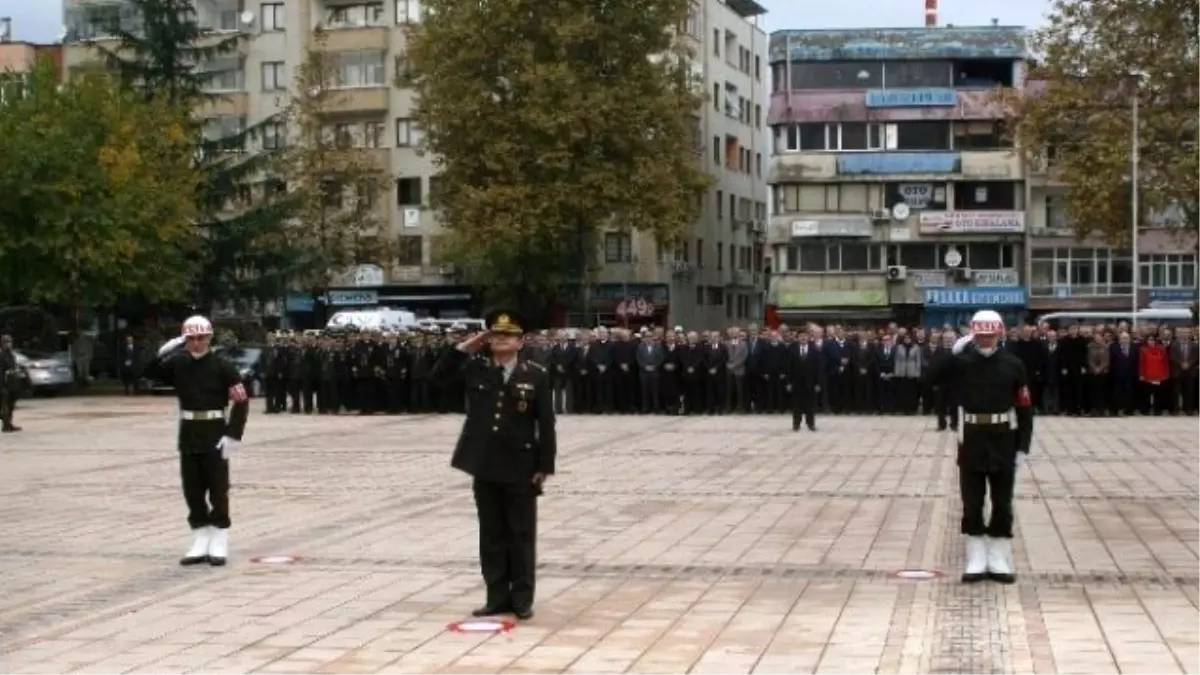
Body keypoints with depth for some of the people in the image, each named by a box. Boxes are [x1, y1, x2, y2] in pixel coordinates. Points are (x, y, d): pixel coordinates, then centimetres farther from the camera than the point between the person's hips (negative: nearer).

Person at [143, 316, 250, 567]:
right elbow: (150, 370, -2)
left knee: (218, 490, 1)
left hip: (215, 435, -4)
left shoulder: (222, 366, -7)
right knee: (193, 490, 8)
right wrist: (166, 349, -14)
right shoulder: (178, 363, 5)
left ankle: (219, 545, 8)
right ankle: (200, 544, 16)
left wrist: (232, 435, -15)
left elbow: (241, 401, -10)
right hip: (188, 435, 4)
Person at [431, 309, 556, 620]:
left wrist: (544, 466, -9)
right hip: (485, 467, 3)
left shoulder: (536, 375, -4)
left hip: (521, 469, -3)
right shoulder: (476, 369, 5)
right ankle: (497, 597, 16)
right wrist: (464, 348, -5)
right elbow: (438, 377, 2)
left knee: (522, 535, 5)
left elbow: (546, 424, -4)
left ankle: (522, 599, 12)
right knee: (492, 536, 9)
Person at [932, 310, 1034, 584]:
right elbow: (935, 378, -17)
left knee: (1002, 504, 7)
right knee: (972, 504, 5)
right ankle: (976, 562, 14)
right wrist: (953, 352, -25)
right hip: (971, 440, 0)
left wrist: (1023, 446, -5)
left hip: (1003, 441, 0)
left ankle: (999, 562, 16)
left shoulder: (1013, 365, -2)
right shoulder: (962, 361, -1)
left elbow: (1025, 409, 0)